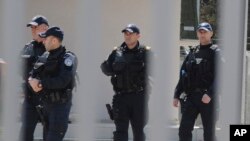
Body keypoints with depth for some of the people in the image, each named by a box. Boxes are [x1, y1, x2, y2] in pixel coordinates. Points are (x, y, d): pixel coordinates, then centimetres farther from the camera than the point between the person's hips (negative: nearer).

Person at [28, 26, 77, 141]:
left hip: (60, 104, -8)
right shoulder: (45, 56, 10)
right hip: (46, 103, 8)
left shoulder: (67, 58, -12)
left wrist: (40, 83, -19)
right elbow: (33, 75, 8)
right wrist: (33, 81, -16)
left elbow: (62, 81, -24)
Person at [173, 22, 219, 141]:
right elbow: (183, 76, 17)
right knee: (184, 130, 1)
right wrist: (177, 95, 10)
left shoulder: (215, 53, -2)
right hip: (191, 96, 5)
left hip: (208, 98, -5)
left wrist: (210, 94, -24)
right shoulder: (192, 53, 15)